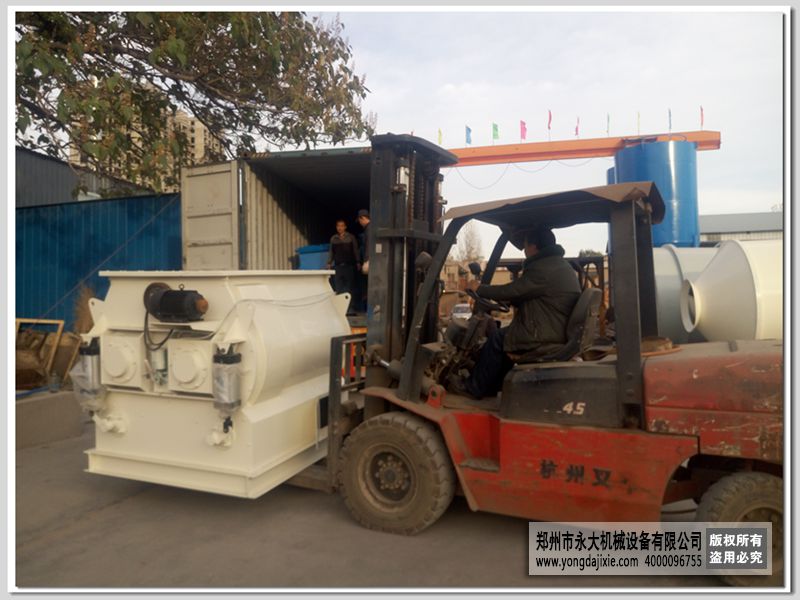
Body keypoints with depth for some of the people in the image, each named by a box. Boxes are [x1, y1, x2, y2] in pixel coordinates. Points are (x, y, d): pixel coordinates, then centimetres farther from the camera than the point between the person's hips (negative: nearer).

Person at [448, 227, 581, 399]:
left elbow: (509, 292, -15)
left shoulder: (543, 269, -19)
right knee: (505, 334, 21)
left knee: (497, 338, 2)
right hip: (562, 334, 10)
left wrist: (479, 289, 0)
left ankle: (473, 387, 15)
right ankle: (492, 385, 27)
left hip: (545, 340, -10)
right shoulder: (563, 266, 15)